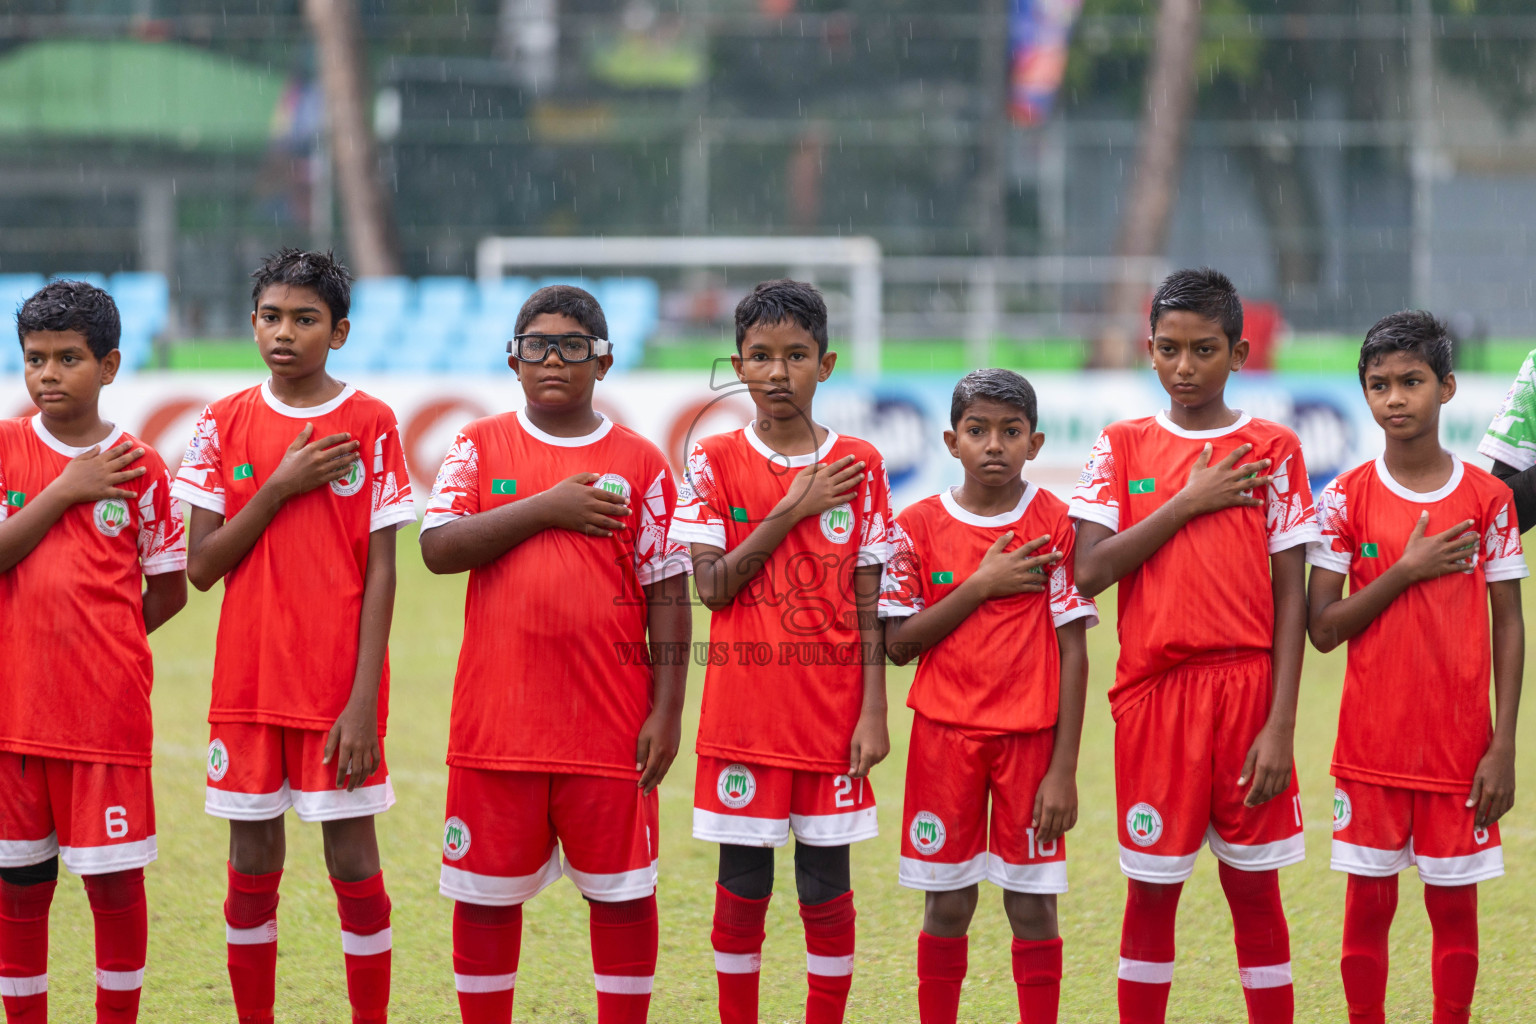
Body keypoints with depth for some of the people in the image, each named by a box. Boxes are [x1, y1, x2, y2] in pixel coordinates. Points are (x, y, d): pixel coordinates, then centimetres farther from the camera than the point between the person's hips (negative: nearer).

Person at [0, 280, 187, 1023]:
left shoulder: (138, 468, 0)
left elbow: (168, 592, 7)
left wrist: (100, 645, 4)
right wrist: (65, 491, -11)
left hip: (107, 711, -1)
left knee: (115, 877, 1)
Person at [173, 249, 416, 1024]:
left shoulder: (370, 424, -2)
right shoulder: (225, 423, 5)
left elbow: (380, 571, -5)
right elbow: (201, 565, 1)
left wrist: (364, 700, -11)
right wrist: (279, 487, -11)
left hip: (337, 688, -3)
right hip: (248, 683, 3)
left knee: (353, 859, -1)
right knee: (252, 863, 7)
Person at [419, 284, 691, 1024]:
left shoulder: (640, 463, 4)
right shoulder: (479, 448, 7)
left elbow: (668, 599, 2)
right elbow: (439, 547, -8)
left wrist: (667, 712, -4)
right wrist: (546, 507, -13)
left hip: (609, 719, -1)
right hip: (497, 714, 1)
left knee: (622, 890, 2)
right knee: (485, 890, 6)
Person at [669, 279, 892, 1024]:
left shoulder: (858, 466, 2)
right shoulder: (716, 463, 0)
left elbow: (868, 602, 2)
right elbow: (711, 587, -8)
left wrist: (874, 712, -4)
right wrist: (791, 511, -13)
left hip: (831, 713, 1)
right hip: (743, 714, 0)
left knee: (826, 886, 4)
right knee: (742, 886, 4)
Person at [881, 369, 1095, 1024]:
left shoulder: (1053, 523, -2)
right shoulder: (920, 525, 1)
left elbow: (1072, 652, -3)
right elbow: (898, 643, -2)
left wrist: (1063, 769, -8)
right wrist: (981, 586, -12)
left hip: (1030, 733, -1)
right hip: (945, 732, 1)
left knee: (1033, 905, 0)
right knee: (947, 905, 4)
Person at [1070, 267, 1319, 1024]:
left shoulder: (1272, 451, 2)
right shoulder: (1122, 446, 6)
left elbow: (1291, 596, 0)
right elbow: (1090, 572, -5)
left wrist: (1281, 723, -7)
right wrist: (1187, 503, -10)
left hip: (1247, 689, -1)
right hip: (1154, 692, 1)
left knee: (1255, 889, 4)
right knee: (1151, 890, 5)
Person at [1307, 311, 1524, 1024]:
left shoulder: (1486, 498, 0)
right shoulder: (1345, 500, -1)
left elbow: (1508, 627, 1)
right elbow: (1323, 629, -3)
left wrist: (1502, 748, -4)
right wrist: (1406, 571, -14)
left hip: (1459, 744, 0)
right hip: (1372, 745, 0)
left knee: (1454, 903, 5)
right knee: (1368, 902, 3)